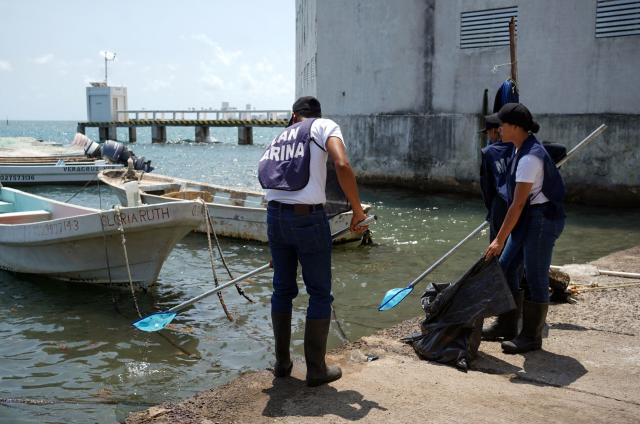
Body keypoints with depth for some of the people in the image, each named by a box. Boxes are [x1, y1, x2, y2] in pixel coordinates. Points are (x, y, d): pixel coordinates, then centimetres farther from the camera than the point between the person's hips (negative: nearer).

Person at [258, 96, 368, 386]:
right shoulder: (325, 126, 4)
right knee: (320, 294, 8)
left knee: (282, 290, 19)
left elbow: (265, 174, 12)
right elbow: (342, 166, -15)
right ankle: (316, 370, 14)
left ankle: (282, 363, 27)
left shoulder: (279, 137, 20)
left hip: (275, 215, 5)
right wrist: (358, 210, -7)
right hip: (308, 217, -5)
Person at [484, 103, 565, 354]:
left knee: (535, 278, -1)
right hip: (528, 219, 10)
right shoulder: (522, 149, 8)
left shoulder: (529, 157, -23)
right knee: (506, 268, 13)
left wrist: (500, 239, -22)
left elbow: (518, 204, -24)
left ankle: (532, 337, 11)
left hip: (542, 219, -10)